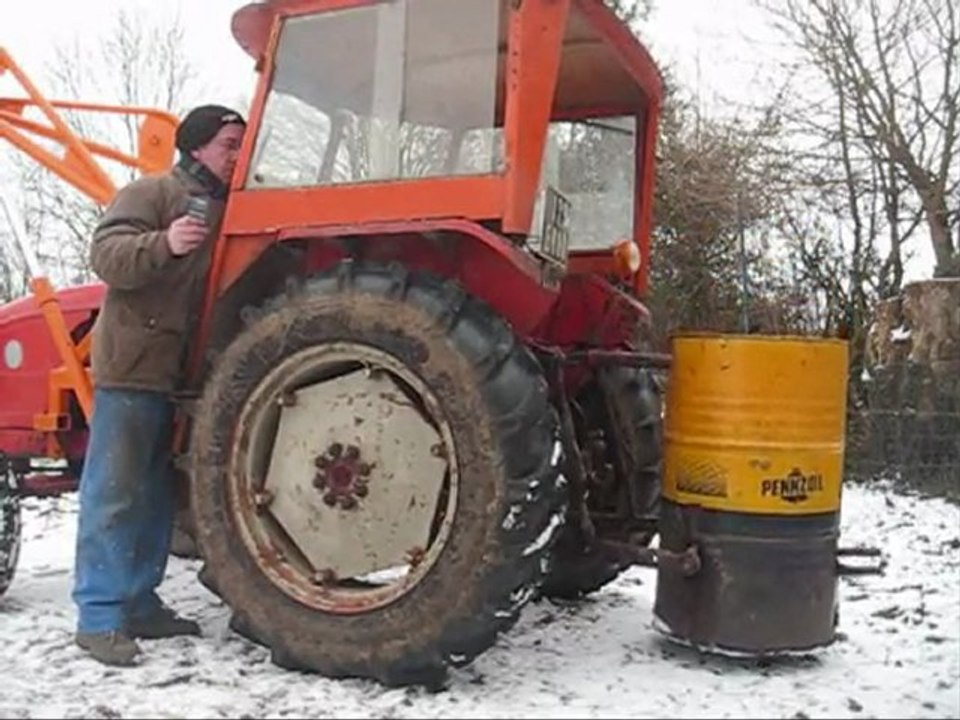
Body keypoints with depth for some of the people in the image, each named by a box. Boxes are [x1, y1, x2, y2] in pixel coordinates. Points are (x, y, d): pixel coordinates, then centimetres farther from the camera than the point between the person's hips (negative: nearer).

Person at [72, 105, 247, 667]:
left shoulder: (227, 212, 17)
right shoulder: (151, 193, -4)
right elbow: (107, 256, -16)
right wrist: (164, 244, -32)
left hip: (183, 373, 8)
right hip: (133, 364, -8)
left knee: (156, 495, 11)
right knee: (114, 493, -4)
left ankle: (139, 603, 20)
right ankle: (99, 616, 1)